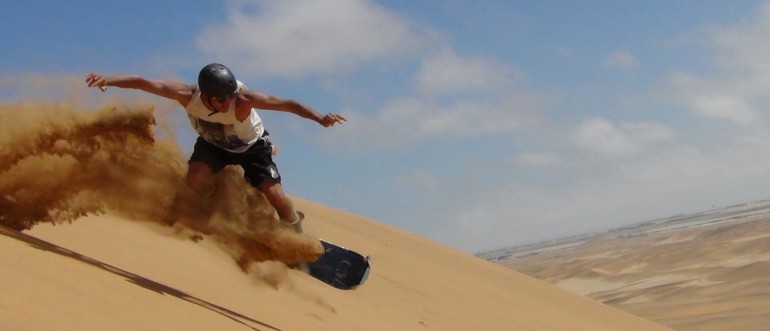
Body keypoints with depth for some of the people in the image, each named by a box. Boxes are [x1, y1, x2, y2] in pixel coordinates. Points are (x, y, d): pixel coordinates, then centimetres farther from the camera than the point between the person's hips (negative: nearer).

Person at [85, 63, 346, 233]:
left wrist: (320, 118, -53)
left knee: (276, 198, -13)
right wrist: (108, 79, -44)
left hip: (252, 147, -2)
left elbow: (287, 104, -43)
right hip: (212, 144, 2)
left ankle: (296, 233, 19)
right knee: (195, 181, -26)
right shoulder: (187, 95, -34)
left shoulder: (242, 99, -41)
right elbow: (143, 83, -33)